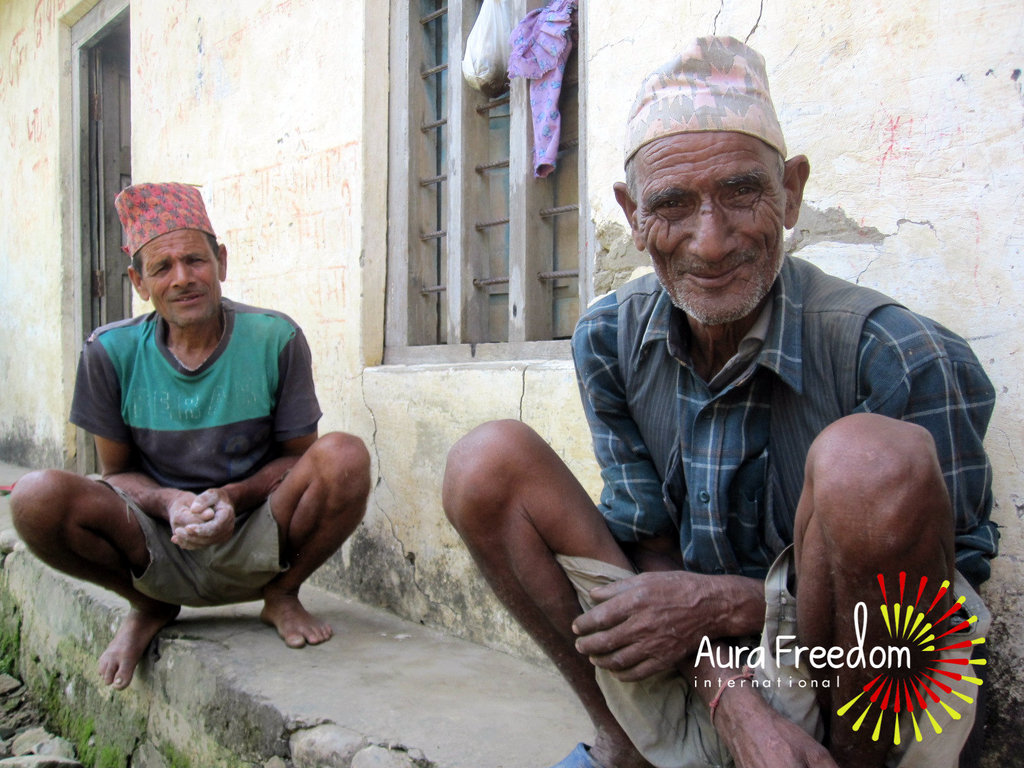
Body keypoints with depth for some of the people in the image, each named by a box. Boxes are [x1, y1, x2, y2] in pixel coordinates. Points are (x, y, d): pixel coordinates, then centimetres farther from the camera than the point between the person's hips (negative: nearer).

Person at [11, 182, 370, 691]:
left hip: (253, 547, -1)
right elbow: (117, 471, 4)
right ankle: (150, 607, 4)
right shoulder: (111, 352, -4)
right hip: (155, 550, 1)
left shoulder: (276, 339, -7)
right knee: (38, 497, -26)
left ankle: (282, 596, 1)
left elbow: (297, 456, 0)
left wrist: (232, 497, -20)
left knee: (345, 457, -28)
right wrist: (170, 503, -19)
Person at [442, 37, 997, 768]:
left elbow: (952, 594, -15)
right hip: (694, 670, 4)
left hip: (853, 686, -3)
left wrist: (720, 601, -23)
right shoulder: (610, 341, -8)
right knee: (486, 464, -12)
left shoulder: (902, 356, -21)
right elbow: (648, 543, -3)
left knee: (872, 462, -34)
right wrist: (730, 696, -22)